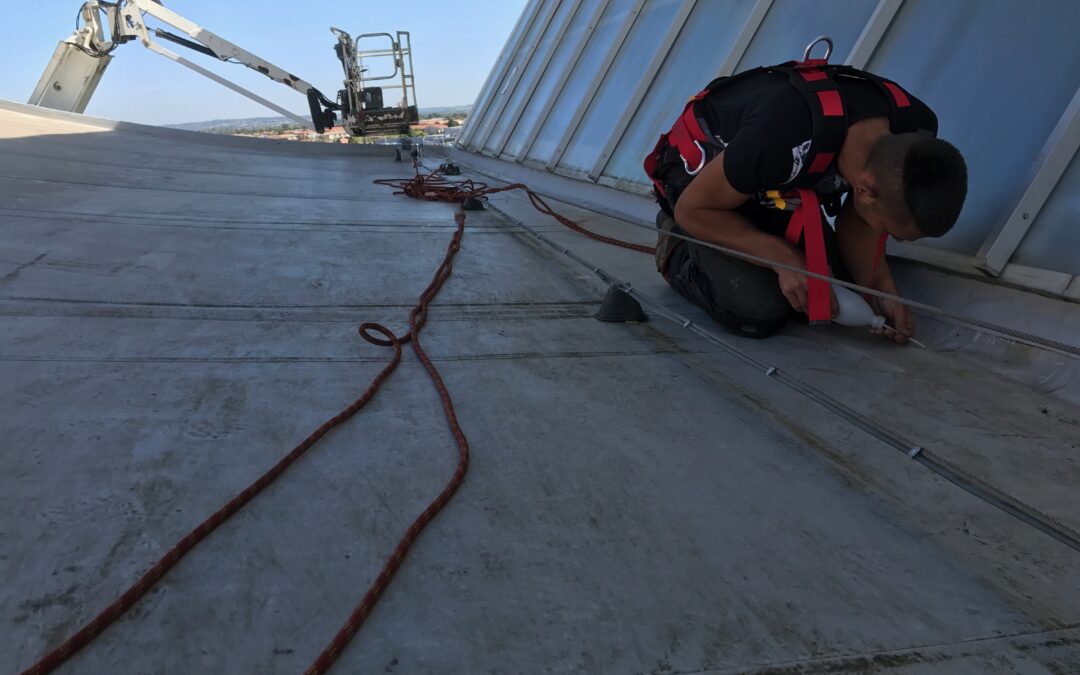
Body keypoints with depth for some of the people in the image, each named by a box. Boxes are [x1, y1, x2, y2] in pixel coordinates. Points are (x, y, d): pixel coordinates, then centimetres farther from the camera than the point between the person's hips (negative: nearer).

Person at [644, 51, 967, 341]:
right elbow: (692, 209, -26)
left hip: (775, 185, 6)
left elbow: (856, 221, -4)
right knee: (760, 312, -22)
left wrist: (881, 289, -18)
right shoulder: (786, 142, -43)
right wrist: (783, 257, -28)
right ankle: (677, 252, 5)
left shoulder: (914, 132, -21)